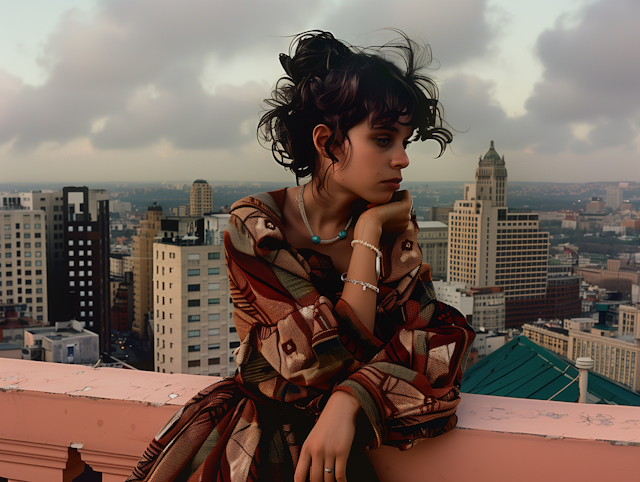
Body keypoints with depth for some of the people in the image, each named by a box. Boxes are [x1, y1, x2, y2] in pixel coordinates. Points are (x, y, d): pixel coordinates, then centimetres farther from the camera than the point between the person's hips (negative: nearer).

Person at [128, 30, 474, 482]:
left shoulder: (394, 227, -3)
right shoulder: (253, 227, -13)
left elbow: (437, 345, -9)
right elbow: (333, 361, -21)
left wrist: (348, 401, -25)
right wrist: (366, 234, -18)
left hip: (347, 425, 2)